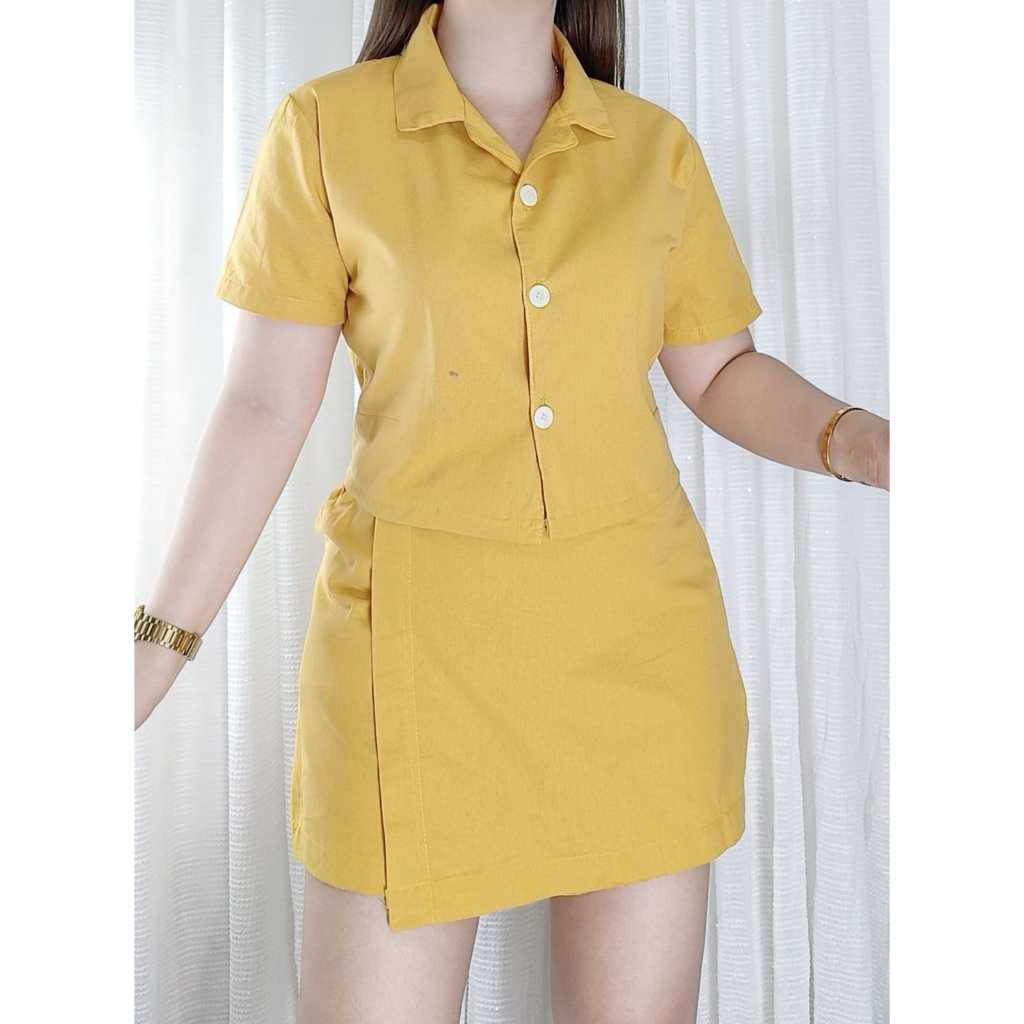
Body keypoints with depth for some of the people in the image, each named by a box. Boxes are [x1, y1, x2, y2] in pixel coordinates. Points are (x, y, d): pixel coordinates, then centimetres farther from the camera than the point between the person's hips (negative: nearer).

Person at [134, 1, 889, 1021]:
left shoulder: (657, 146, 7)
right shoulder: (324, 126, 1)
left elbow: (724, 372, 11)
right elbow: (266, 406, 0)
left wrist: (856, 440, -9)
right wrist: (161, 638, -2)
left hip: (639, 634, 3)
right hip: (417, 633, -2)